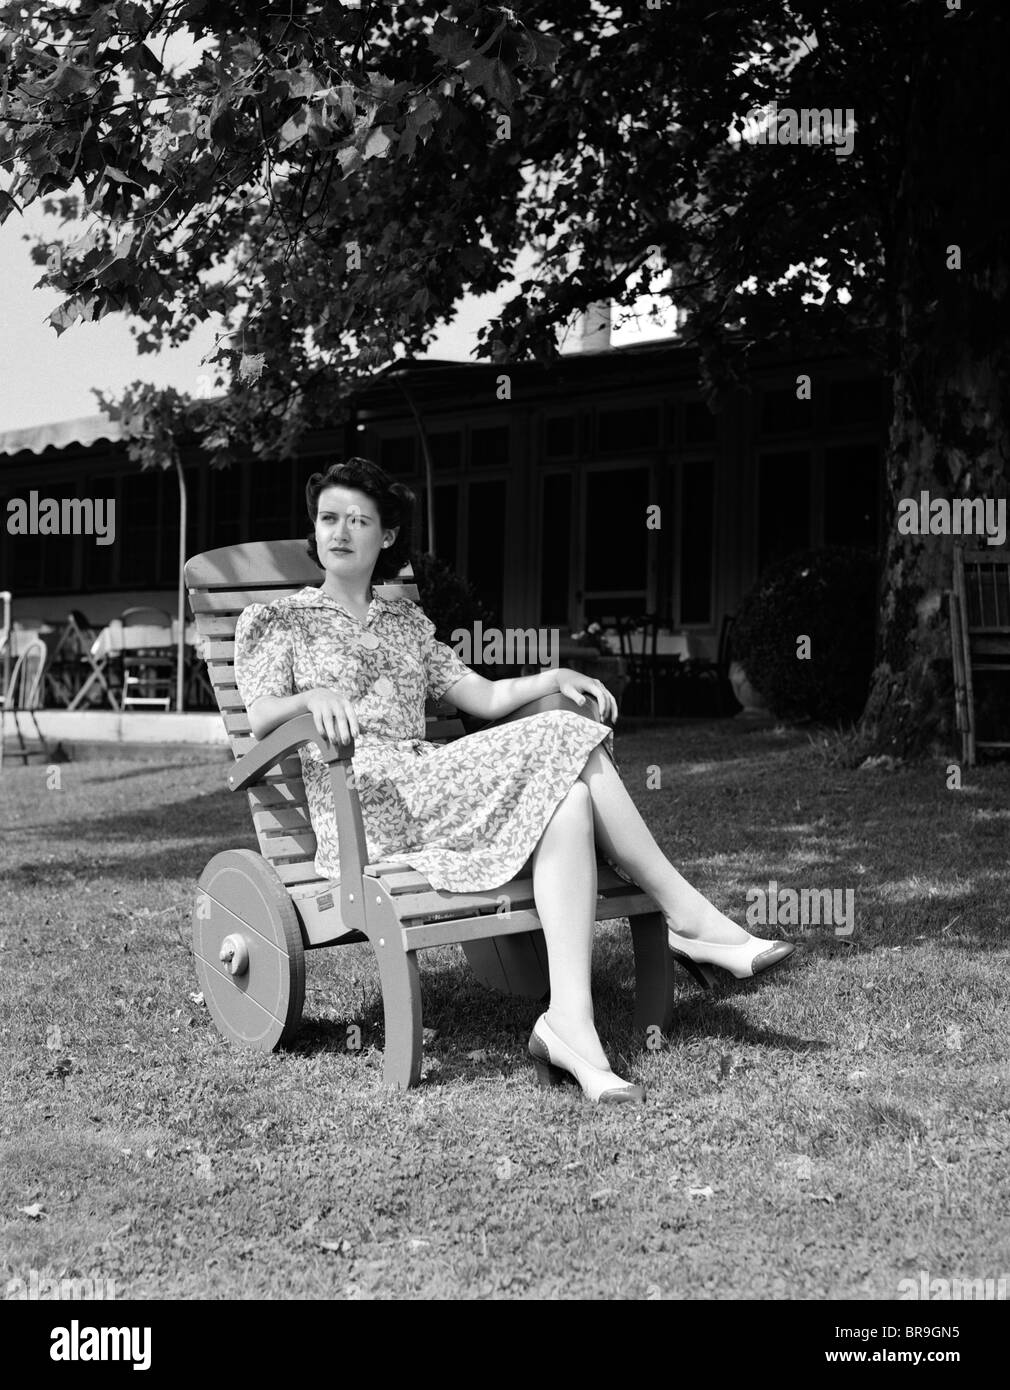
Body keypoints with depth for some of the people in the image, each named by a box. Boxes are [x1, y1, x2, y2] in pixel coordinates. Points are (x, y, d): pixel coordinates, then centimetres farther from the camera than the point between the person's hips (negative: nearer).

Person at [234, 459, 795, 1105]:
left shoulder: (406, 621, 29)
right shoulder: (276, 620, 15)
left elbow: (484, 697, 22)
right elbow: (261, 718, -3)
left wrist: (555, 677, 5)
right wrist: (313, 696, -24)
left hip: (430, 783, 5)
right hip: (364, 813, -5)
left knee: (568, 799, -29)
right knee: (560, 745, -25)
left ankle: (571, 1027, -40)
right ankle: (691, 917, -20)